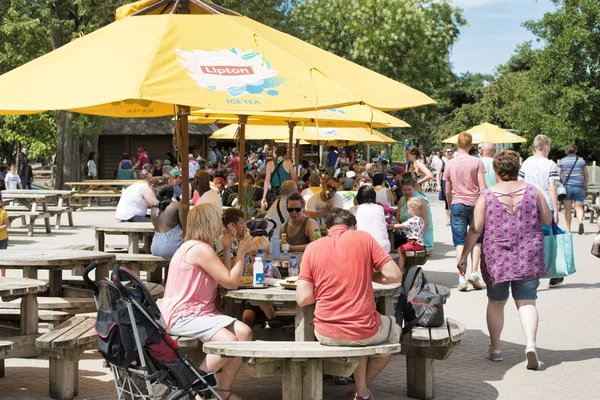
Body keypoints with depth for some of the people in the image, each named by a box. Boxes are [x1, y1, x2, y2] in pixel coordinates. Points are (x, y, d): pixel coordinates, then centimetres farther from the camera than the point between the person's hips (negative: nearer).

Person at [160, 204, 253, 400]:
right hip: (182, 316, -10)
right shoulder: (200, 249, -15)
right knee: (228, 341, -28)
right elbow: (231, 282, -15)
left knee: (244, 332, -8)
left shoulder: (198, 247, 17)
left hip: (201, 312, 10)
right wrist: (241, 253, -4)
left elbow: (223, 277, 13)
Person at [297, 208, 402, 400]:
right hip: (364, 331, -3)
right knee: (395, 329, 32)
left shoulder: (312, 247, 1)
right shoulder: (363, 238, -2)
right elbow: (395, 275, -6)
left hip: (326, 334, 3)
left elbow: (302, 299, -5)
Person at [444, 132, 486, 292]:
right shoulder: (477, 162, -4)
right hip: (475, 204, -1)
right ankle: (474, 273, 0)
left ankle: (462, 278, -7)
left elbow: (448, 191, 7)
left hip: (457, 205, 1)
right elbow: (483, 187, -7)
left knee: (460, 242, 1)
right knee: (476, 240, 12)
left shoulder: (450, 164, 2)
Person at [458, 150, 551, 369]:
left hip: (496, 257, -1)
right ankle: (531, 344, -17)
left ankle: (495, 348, 22)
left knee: (496, 302, 15)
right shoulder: (533, 192, -1)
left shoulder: (487, 196, -6)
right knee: (526, 301, 4)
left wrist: (464, 256, 3)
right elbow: (547, 220, 6)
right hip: (529, 256, 1)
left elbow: (475, 230, -6)